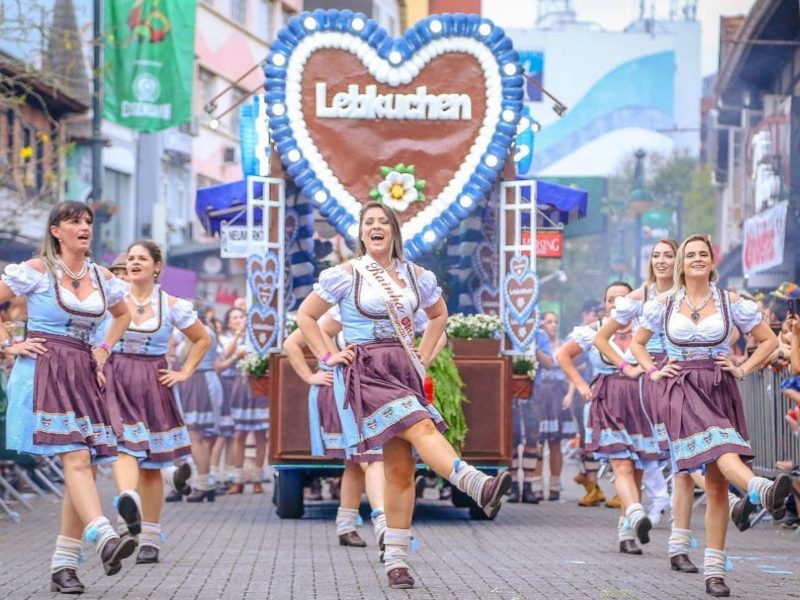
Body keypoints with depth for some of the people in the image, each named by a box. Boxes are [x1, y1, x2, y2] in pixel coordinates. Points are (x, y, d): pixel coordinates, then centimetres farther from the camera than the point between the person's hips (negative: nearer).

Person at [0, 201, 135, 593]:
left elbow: (123, 315, 32)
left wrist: (104, 350, 18)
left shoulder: (101, 277, 14)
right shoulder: (37, 270, -2)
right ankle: (103, 539, -39)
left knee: (84, 467, -1)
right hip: (44, 372, -6)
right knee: (76, 458, -22)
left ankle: (63, 564, 4)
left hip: (83, 376, 6)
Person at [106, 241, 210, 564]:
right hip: (116, 381, 0)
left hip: (153, 385, 1)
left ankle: (150, 539, 10)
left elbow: (202, 339, 14)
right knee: (124, 447, -24)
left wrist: (184, 373, 5)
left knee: (151, 464, 4)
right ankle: (129, 500, -50)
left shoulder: (172, 306, 2)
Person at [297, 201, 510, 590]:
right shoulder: (346, 275, 2)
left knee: (401, 467, -1)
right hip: (365, 371, -5)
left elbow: (439, 314, 31)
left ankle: (396, 558, 2)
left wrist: (423, 356, 18)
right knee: (422, 428, -28)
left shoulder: (416, 277, 14)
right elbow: (305, 315, 7)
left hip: (404, 371, 5)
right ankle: (479, 486, -49)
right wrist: (327, 357, -2)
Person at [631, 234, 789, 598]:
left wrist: (743, 369, 3)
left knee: (716, 482, -2)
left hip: (721, 389, 2)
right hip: (681, 388, -2)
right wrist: (653, 371, 7)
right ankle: (762, 490, -62)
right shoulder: (663, 304, 8)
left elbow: (768, 340, 14)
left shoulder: (731, 302, 7)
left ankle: (714, 568, 1)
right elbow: (637, 342, 22)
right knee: (718, 445, -32)